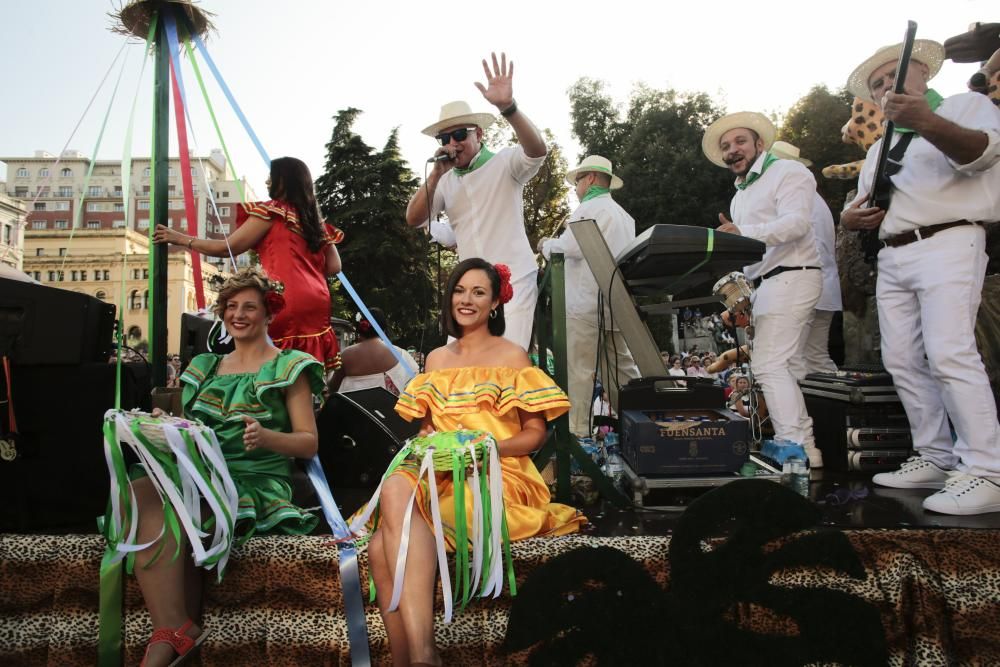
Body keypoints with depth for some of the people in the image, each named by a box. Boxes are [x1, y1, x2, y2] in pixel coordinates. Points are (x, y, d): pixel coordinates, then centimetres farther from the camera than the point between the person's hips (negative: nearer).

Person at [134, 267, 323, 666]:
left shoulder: (288, 368, 9)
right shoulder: (204, 367, 26)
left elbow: (308, 442, 2)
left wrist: (266, 437, -17)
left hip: (257, 481, -5)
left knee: (169, 507, -33)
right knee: (139, 490, -30)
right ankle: (173, 630, -32)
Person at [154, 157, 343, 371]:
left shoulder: (272, 210, 1)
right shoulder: (316, 219, 18)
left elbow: (228, 248, 1)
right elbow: (334, 267, 15)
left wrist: (181, 239, 11)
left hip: (286, 302, -7)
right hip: (317, 302, 7)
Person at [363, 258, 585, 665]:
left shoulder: (512, 356, 7)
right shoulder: (437, 359, 21)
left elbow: (535, 433, 3)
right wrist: (428, 443, -2)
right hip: (439, 476, 5)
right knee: (381, 548, -29)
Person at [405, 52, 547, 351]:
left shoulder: (505, 163, -1)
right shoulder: (446, 180, 11)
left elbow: (537, 150, -22)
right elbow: (414, 219, 3)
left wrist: (507, 106, -36)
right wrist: (436, 174, -9)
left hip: (514, 280, -5)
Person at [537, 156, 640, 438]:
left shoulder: (589, 208, -5)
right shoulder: (623, 214, 23)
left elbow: (567, 248, -14)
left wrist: (546, 245, 5)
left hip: (587, 301, -9)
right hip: (616, 302, 9)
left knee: (579, 369, -5)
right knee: (620, 367, 12)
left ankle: (577, 430, -3)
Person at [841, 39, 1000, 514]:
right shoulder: (881, 147, 27)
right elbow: (859, 204, 29)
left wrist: (927, 122, -31)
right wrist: (850, 217, 4)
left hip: (946, 244, -7)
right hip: (891, 257, 7)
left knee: (950, 354, -20)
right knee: (902, 361, 2)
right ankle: (936, 459, 8)